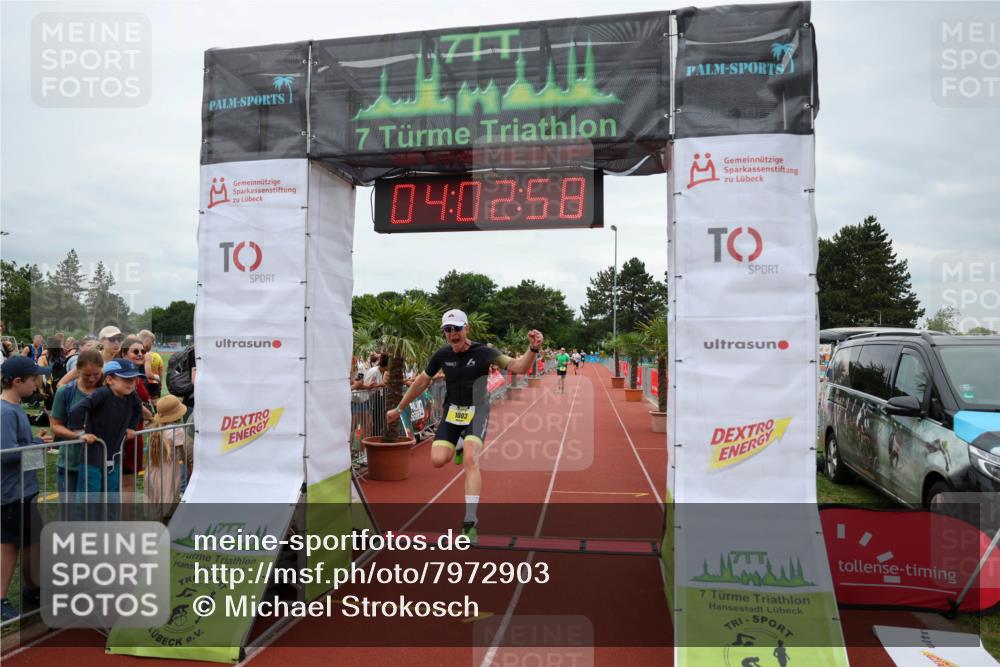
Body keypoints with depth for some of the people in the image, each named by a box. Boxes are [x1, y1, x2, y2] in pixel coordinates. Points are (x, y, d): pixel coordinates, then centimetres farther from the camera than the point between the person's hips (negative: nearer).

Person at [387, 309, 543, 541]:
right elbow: (421, 382, 9)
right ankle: (460, 447, 24)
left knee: (471, 461, -23)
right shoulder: (442, 355, -5)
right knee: (438, 459, -14)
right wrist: (399, 408, 15)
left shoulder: (484, 353, -14)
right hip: (452, 411, 3)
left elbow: (519, 367, -20)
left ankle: (470, 522, -13)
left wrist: (533, 349, -40)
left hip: (476, 411, -3)